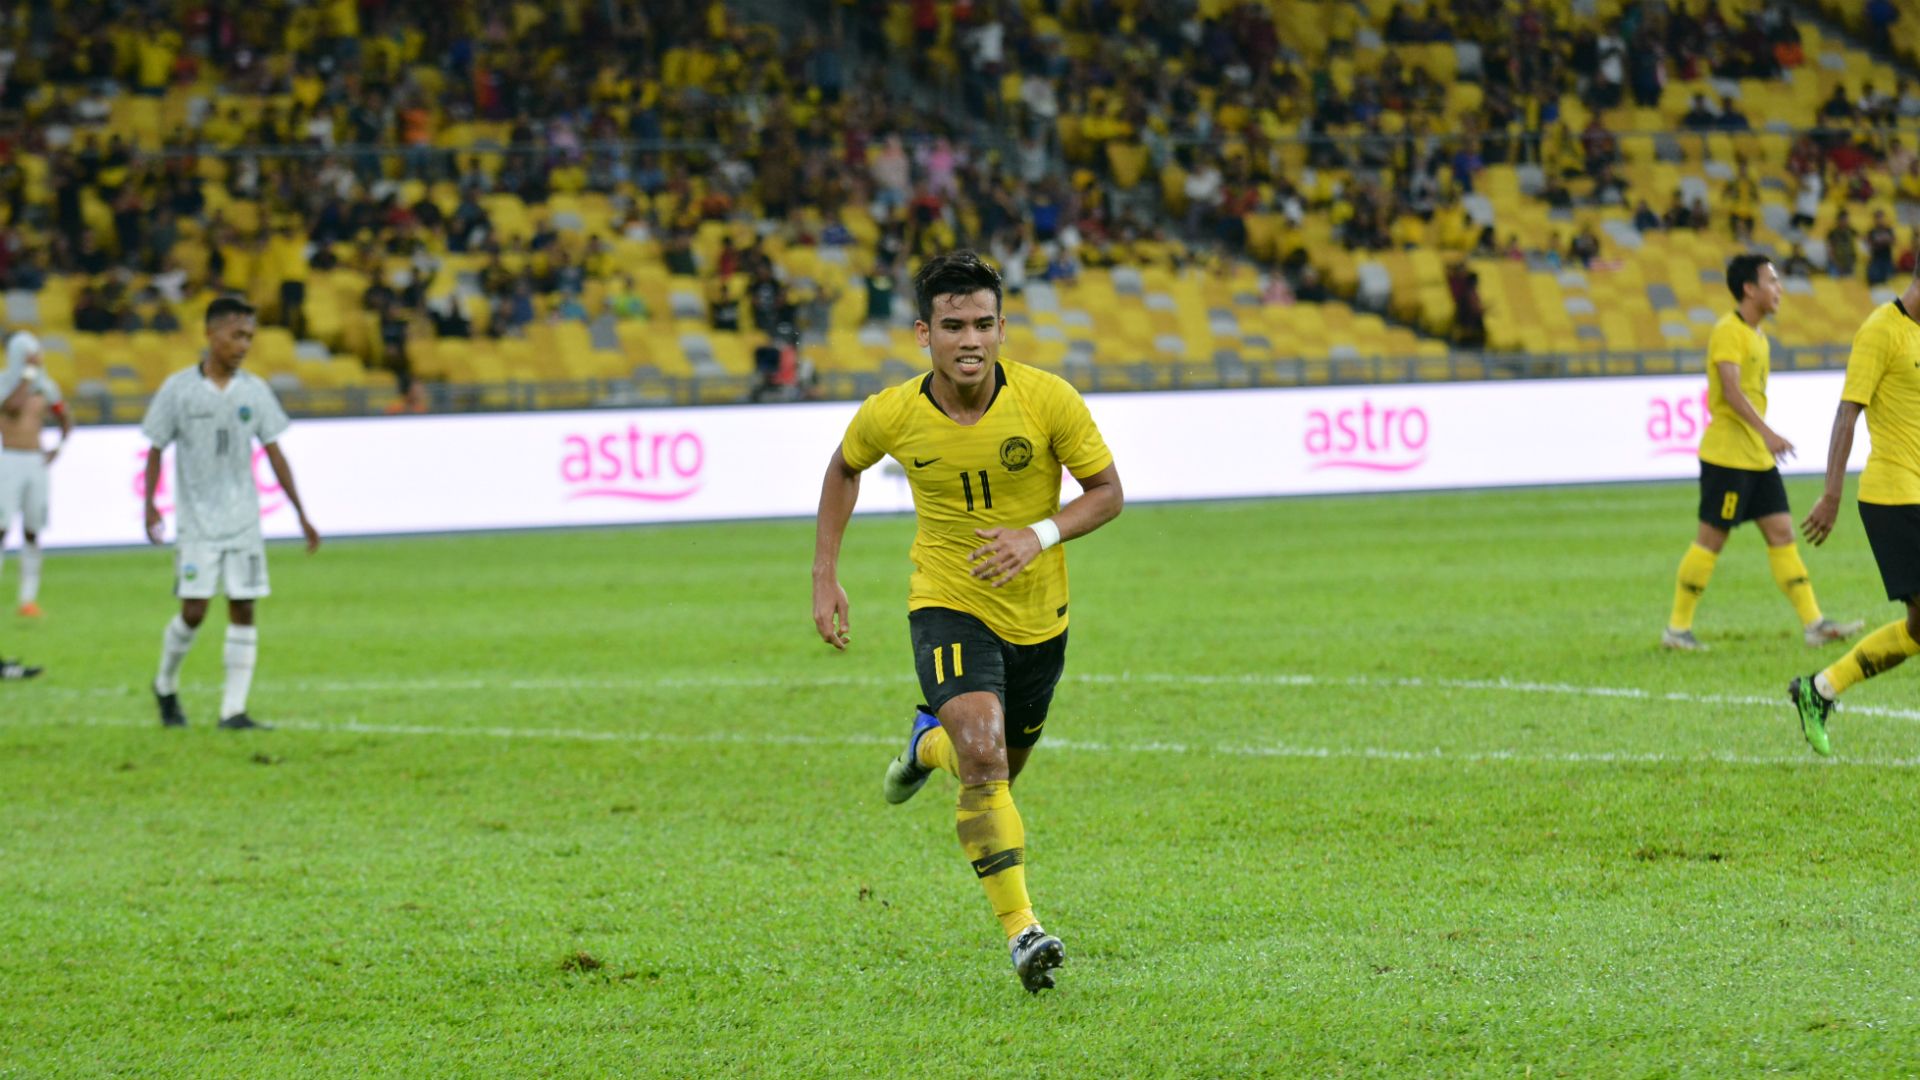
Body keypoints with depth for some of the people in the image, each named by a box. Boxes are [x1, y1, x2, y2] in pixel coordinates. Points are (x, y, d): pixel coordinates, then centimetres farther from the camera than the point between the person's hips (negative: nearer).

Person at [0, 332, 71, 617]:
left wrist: (58, 448, 0)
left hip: (36, 464, 4)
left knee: (32, 532, 4)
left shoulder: (46, 388, 6)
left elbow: (66, 422, 18)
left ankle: (29, 599, 9)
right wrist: (29, 373, -26)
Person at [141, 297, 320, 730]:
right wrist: (150, 503, -13)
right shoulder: (179, 389, -4)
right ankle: (166, 686, 19)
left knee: (243, 609, -2)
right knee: (194, 610, -8)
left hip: (243, 520, 3)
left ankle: (233, 710, 0)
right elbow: (156, 450, 1)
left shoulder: (254, 391, 4)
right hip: (197, 521, -3)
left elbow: (274, 454, 7)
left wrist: (301, 515, 4)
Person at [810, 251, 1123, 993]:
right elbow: (844, 468, 9)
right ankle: (1021, 929, -22)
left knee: (998, 771, 17)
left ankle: (931, 742, 53)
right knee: (983, 755, -25)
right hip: (948, 605, -2)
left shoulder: (1047, 400, -17)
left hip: (1037, 613, 2)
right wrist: (825, 577, 5)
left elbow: (1107, 492, -7)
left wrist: (1040, 535, -26)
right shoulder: (891, 416, -14)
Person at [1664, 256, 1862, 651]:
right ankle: (1677, 628, 4)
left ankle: (1814, 623, 0)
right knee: (1711, 540, -4)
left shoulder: (1756, 336, 16)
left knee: (1782, 535, 3)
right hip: (1726, 454, -9)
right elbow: (1731, 391, -25)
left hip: (1758, 457, 9)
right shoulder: (1728, 332, -13)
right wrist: (1767, 434, -33)